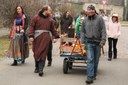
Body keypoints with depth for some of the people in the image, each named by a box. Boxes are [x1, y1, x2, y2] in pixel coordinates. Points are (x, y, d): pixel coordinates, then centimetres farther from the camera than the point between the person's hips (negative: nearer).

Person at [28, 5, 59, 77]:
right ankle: (37, 67, 25)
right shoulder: (36, 18, 3)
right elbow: (32, 27, -1)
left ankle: (41, 70, -8)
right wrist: (31, 36, -11)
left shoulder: (50, 19, 14)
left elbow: (53, 29, 17)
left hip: (46, 39, 1)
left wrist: (57, 36, 10)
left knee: (43, 53, -6)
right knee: (36, 53, 7)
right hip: (37, 38, -1)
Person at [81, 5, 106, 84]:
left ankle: (94, 75, 24)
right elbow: (82, 31, 17)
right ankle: (90, 77, -13)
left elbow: (103, 30, -3)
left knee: (96, 60, 9)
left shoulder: (99, 19, 0)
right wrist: (83, 41, 9)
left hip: (97, 42, 0)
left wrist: (103, 40, -10)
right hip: (89, 42, 0)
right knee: (90, 59, -10)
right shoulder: (85, 20, 8)